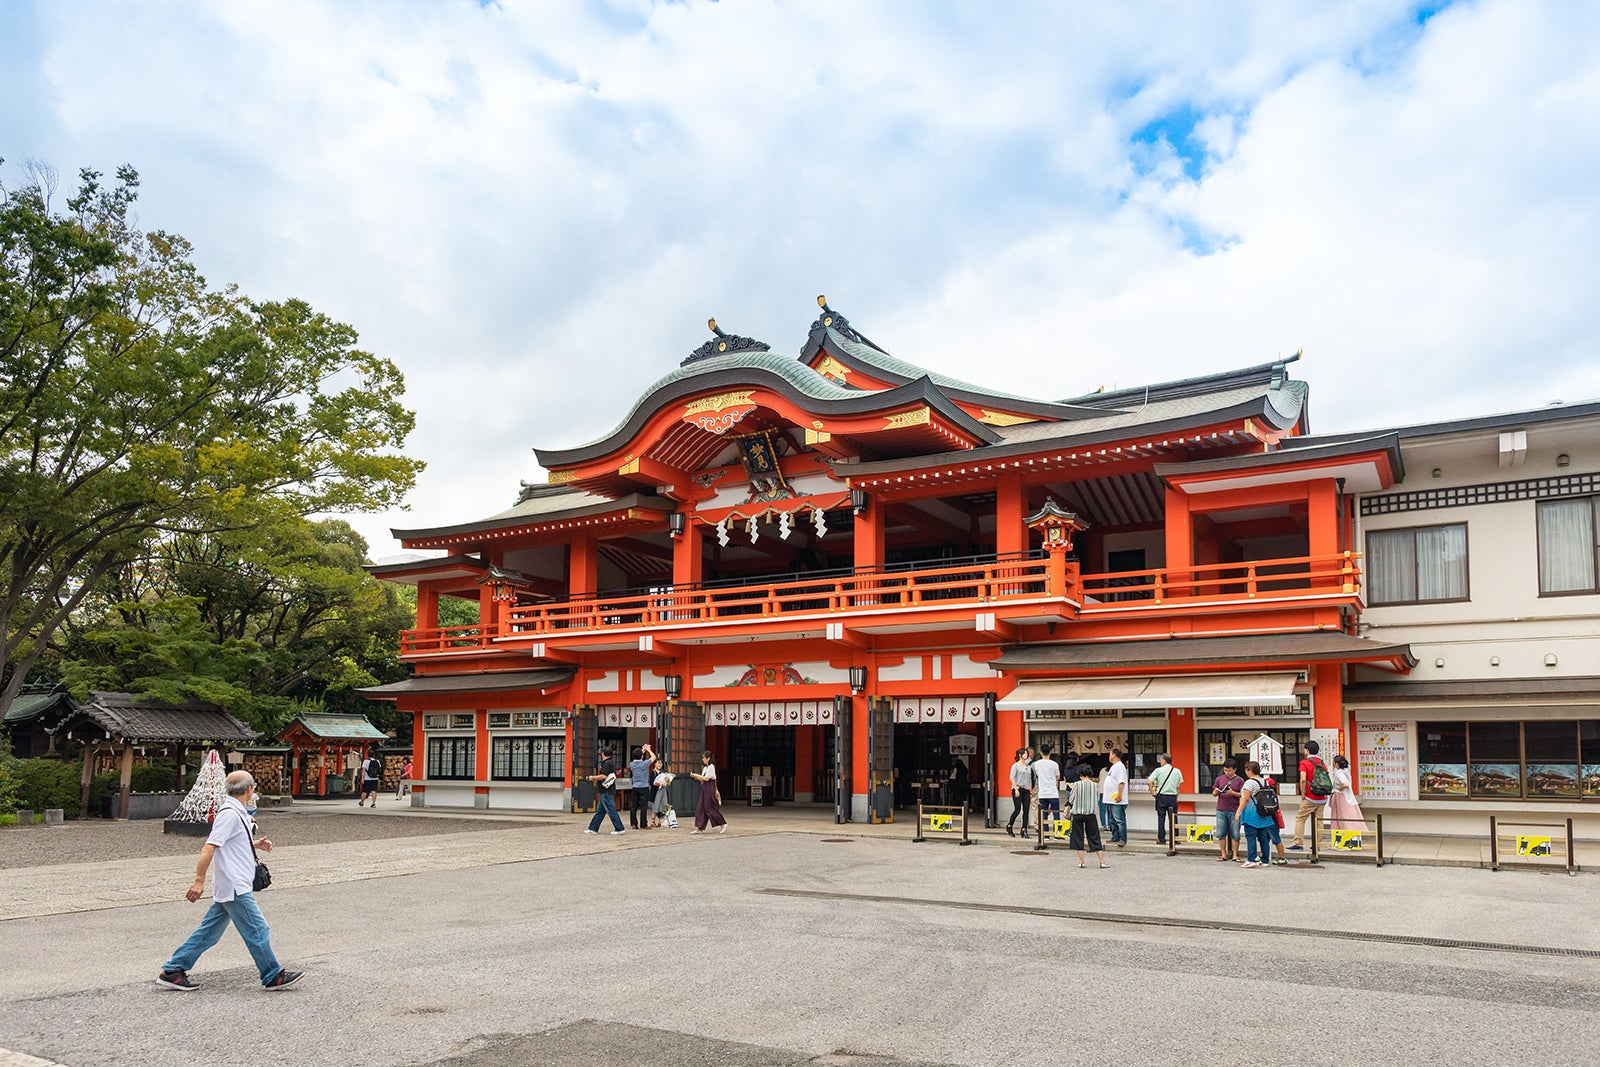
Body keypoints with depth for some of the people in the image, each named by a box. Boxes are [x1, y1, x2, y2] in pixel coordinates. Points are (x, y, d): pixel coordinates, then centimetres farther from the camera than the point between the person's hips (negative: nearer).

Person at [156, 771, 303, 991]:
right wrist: (199, 881, -25)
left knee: (209, 932, 14)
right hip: (235, 889, -10)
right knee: (257, 931, -2)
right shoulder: (229, 814, -17)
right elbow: (209, 848, -22)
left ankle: (172, 972, 18)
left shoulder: (238, 813, 13)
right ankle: (272, 977, 6)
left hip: (230, 888, 10)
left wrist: (255, 844, 14)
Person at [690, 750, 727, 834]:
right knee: (701, 808, 4)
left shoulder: (711, 767, -11)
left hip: (710, 789, -9)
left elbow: (706, 778, -16)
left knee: (710, 808, -6)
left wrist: (697, 775, -9)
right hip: (705, 789, 9)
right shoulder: (705, 767, 16)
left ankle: (723, 824, 4)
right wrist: (695, 777, 2)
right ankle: (700, 828, 5)